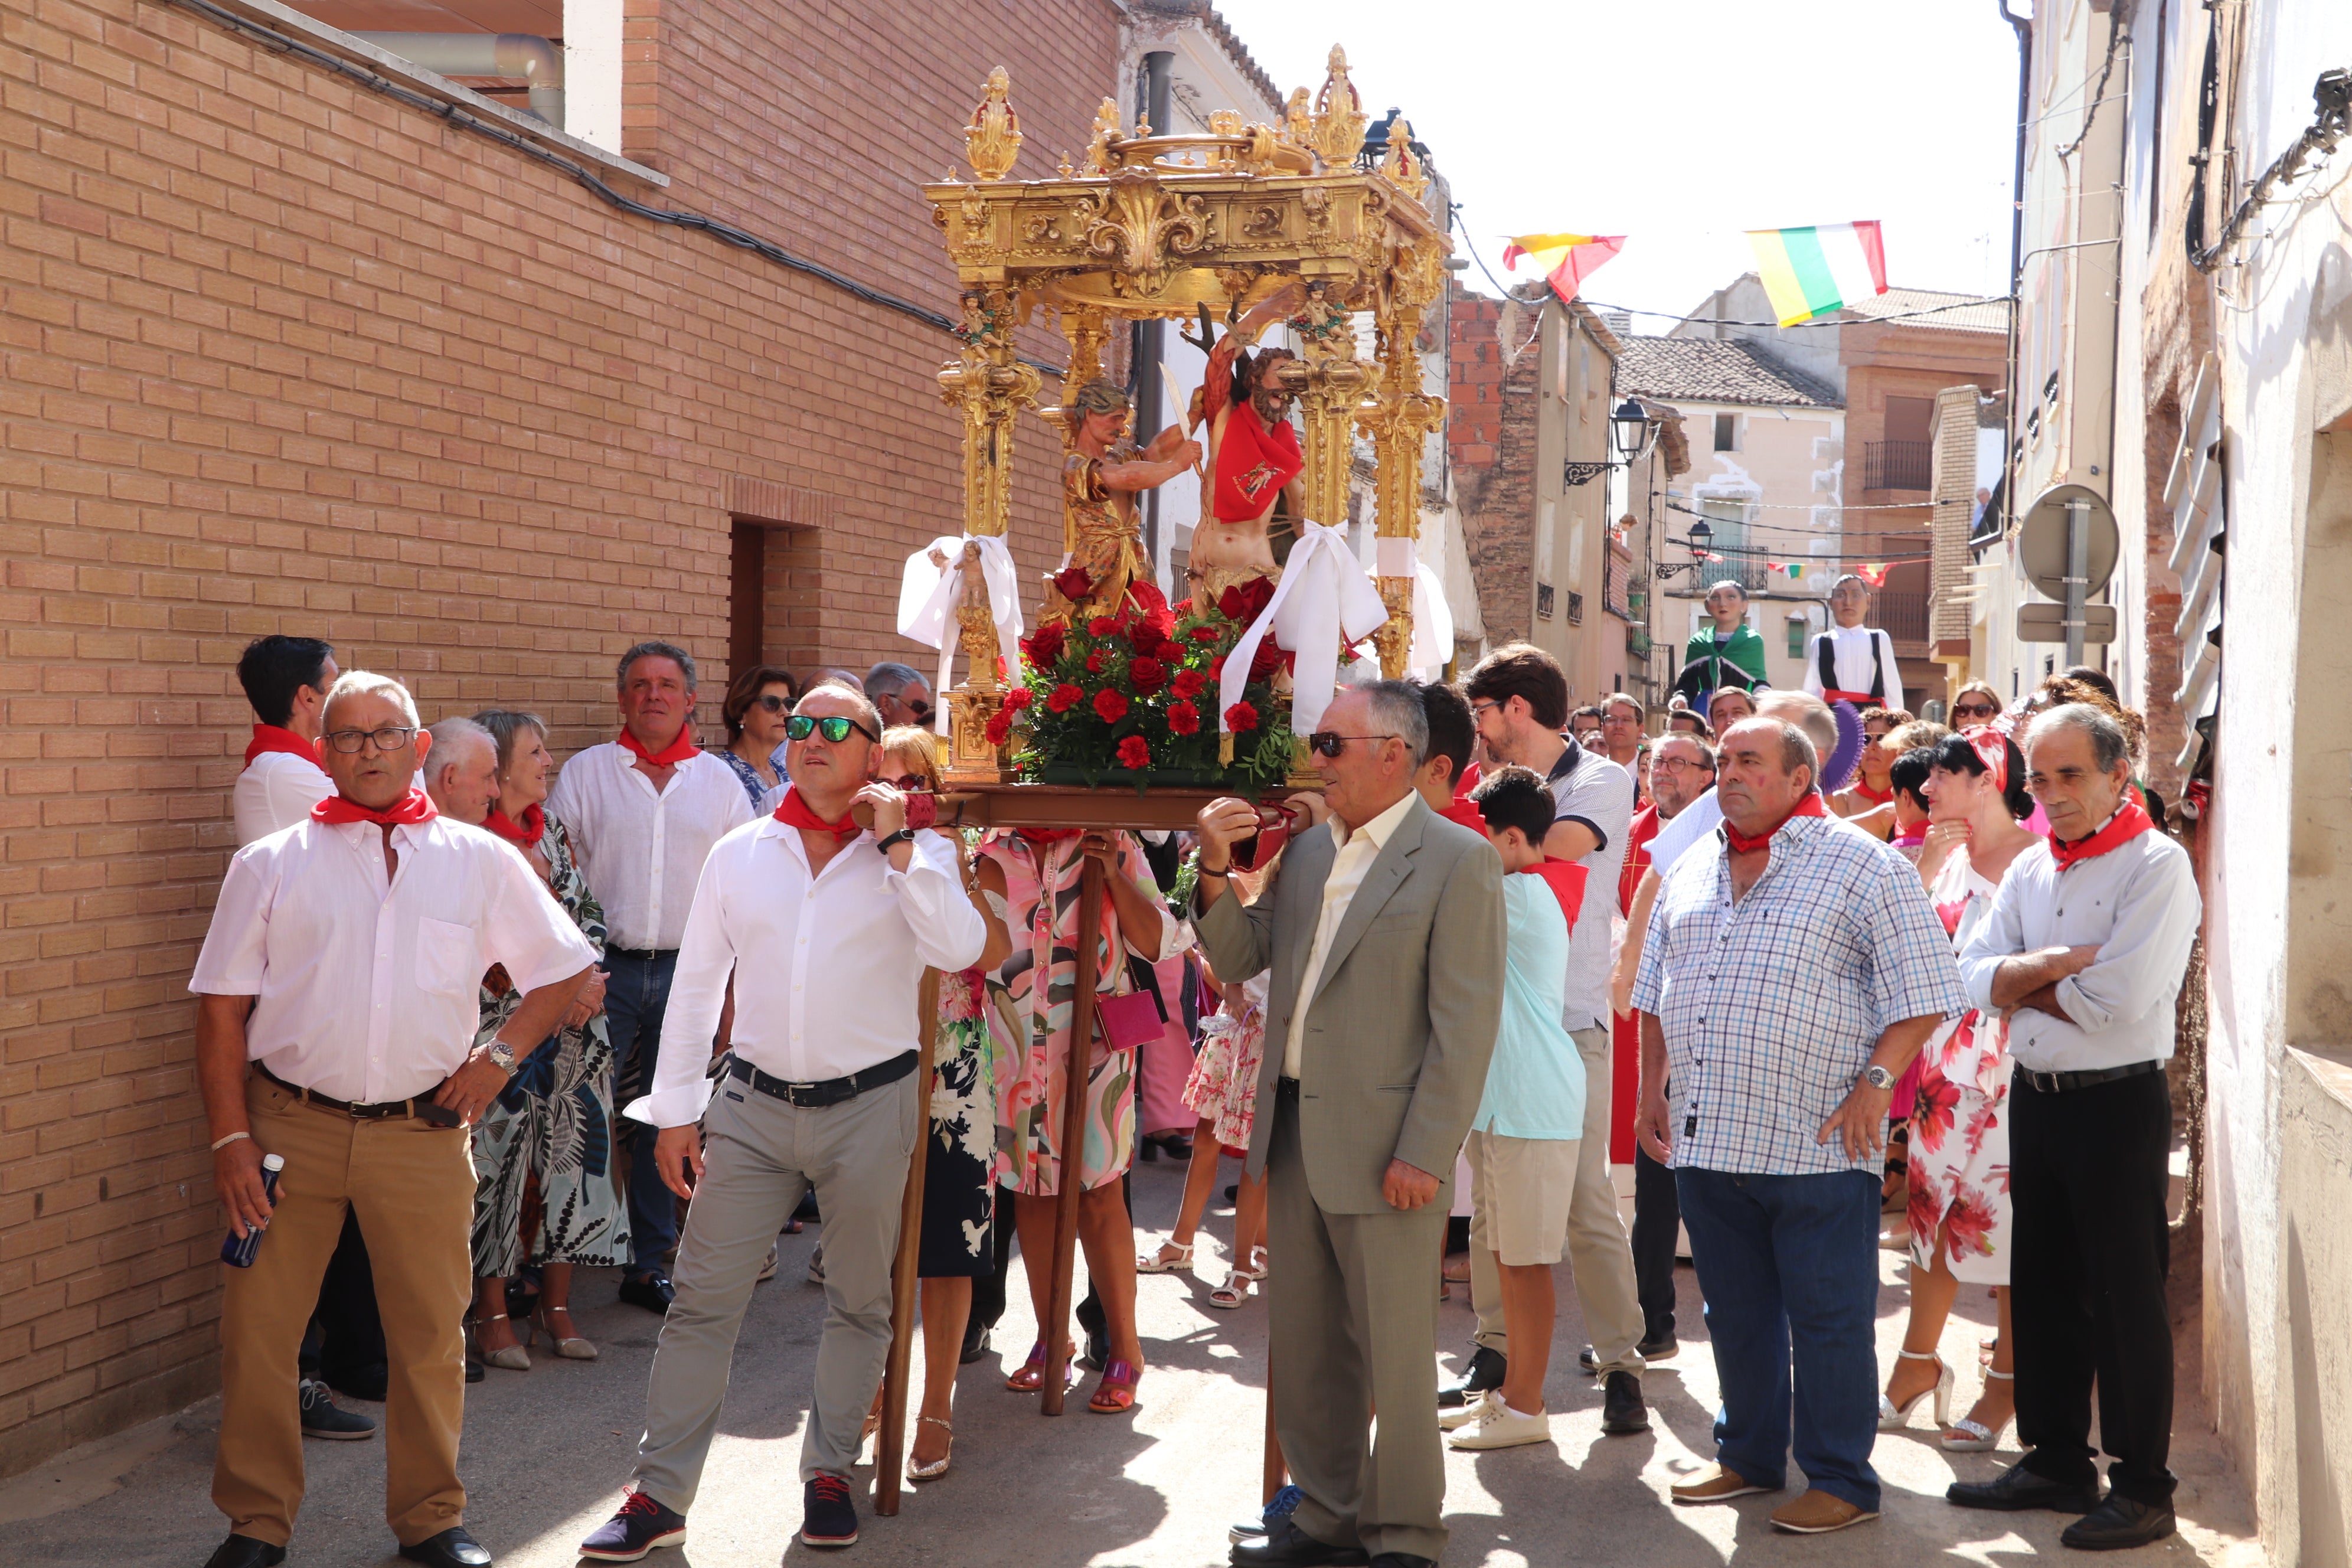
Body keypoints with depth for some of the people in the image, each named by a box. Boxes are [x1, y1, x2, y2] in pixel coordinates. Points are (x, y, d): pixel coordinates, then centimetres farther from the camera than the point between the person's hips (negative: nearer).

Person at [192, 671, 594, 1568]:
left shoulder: (479, 861, 8)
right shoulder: (271, 865, 5)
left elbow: (562, 970, 14)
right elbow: (223, 1008, 3)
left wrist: (502, 1055, 1)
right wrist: (230, 1137, -4)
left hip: (423, 1133, 1)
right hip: (290, 1125, 0)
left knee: (430, 1336, 8)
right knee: (258, 1331, 3)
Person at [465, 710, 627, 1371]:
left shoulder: (552, 832, 13)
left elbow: (588, 913, 16)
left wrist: (590, 977, -2)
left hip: (574, 1022, 6)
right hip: (501, 1023, -6)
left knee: (571, 1150, 6)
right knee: (499, 1156, -3)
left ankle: (556, 1306, 17)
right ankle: (493, 1316, 8)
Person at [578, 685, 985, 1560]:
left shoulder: (914, 855, -1)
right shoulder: (739, 854, 6)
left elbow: (959, 951, -18)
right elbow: (696, 985, 9)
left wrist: (896, 843, -16)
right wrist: (676, 1110, 6)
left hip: (870, 1105, -1)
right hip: (754, 1104, 2)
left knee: (859, 1303, 10)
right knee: (703, 1300, 0)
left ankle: (829, 1472, 26)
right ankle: (661, 1495, 7)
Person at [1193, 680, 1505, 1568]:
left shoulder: (1456, 861, -10)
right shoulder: (1307, 853, 11)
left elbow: (1466, 1023, -14)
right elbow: (1237, 959, 15)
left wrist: (1424, 1155, -18)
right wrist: (1216, 870, -2)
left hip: (1384, 1146, -7)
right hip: (1294, 1130, 7)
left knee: (1394, 1354, 3)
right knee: (1304, 1344, 16)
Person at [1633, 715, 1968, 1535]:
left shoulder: (1863, 866, -5)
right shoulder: (1690, 873, 14)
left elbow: (1922, 991, -8)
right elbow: (1655, 994, 22)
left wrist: (1874, 1081, -14)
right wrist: (1651, 1090, 17)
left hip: (1817, 1143, -6)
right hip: (1705, 1139, 6)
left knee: (1828, 1319, 1)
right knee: (1736, 1312, 16)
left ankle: (1841, 1480, 13)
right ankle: (1748, 1456, 30)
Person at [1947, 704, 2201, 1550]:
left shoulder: (2157, 866, -12)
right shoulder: (2030, 869, 10)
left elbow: (2116, 1001, -21)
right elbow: (1977, 975, 1)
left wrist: (2025, 981, -7)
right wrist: (2059, 964, -15)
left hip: (2118, 1101, -7)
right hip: (2035, 1095, 7)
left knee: (2126, 1296, 0)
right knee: (2042, 1285, 14)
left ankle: (2143, 1488, 10)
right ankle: (2056, 1461, 27)